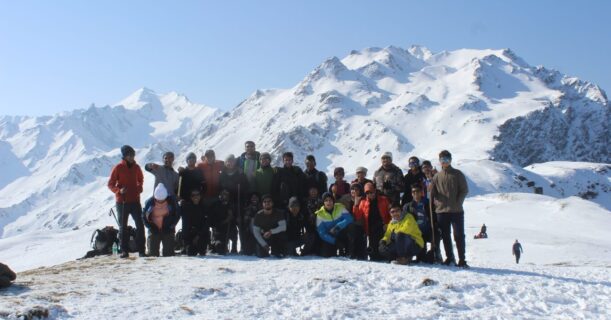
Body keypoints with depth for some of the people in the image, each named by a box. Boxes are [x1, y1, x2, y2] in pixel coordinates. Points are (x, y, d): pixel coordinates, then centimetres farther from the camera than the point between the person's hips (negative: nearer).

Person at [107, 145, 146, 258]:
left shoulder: (136, 167, 6)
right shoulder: (118, 168, -5)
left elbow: (140, 180, 23)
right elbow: (110, 184, -2)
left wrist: (139, 188, 4)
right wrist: (119, 190, -19)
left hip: (135, 200, 3)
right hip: (122, 201, -3)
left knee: (140, 225, -4)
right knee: (123, 226, 5)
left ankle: (141, 250, 0)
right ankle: (124, 250, 11)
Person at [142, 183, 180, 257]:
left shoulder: (171, 201, -6)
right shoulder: (149, 202, -5)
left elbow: (177, 215, 3)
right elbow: (144, 216, 5)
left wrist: (170, 226, -8)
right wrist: (151, 227, -8)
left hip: (168, 231, -1)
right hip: (154, 231, 1)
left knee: (169, 253, -5)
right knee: (152, 253, -2)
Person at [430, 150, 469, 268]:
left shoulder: (457, 174, 3)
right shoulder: (437, 176, 10)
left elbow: (464, 190, 0)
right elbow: (432, 192, 14)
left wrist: (458, 203, -9)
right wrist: (436, 203, 1)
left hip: (456, 211, -3)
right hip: (441, 211, 3)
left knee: (459, 235, -3)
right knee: (445, 236, 7)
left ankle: (462, 260, 1)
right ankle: (449, 258, 17)